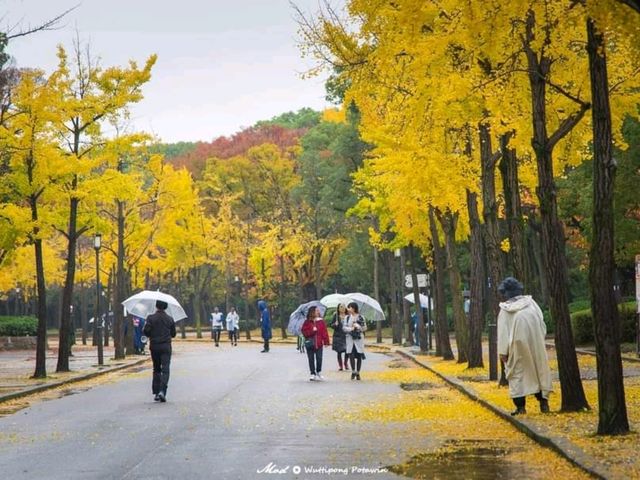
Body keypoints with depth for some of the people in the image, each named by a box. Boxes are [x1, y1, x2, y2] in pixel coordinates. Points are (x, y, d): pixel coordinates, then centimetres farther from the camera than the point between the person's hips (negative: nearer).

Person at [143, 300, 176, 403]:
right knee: (165, 369, -5)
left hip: (154, 346, 1)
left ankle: (156, 393, 14)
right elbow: (173, 334, 8)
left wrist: (152, 336, 9)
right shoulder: (170, 319, 1)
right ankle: (162, 391, -22)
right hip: (166, 347, -1)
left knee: (156, 369, 14)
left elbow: (146, 331, -12)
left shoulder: (151, 318, -4)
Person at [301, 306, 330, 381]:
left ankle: (319, 373, 20)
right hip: (310, 344, -1)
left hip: (319, 343, 1)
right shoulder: (307, 322, -2)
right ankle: (313, 374, 12)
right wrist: (312, 331, -17)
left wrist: (326, 341, -5)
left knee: (319, 358, 1)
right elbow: (304, 332, -4)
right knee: (311, 359, 4)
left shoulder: (321, 321, 2)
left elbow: (324, 332, 0)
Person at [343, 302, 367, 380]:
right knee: (351, 355, -10)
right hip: (350, 338, 1)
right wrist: (350, 329, -13)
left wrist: (358, 326, -13)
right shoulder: (347, 317, 8)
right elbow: (344, 328, 3)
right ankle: (353, 372, 2)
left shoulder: (361, 317, 2)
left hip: (359, 338, -1)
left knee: (359, 356, -1)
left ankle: (357, 373, 10)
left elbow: (365, 328, 2)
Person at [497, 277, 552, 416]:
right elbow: (542, 324, 4)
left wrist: (503, 352, -6)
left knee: (517, 373, 5)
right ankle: (543, 400, 12)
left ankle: (520, 406, -1)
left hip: (517, 346, -2)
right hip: (536, 344, 3)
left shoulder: (505, 310, -4)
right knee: (540, 369, 15)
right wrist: (541, 340, 12)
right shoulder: (531, 303, 3)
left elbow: (503, 332, -7)